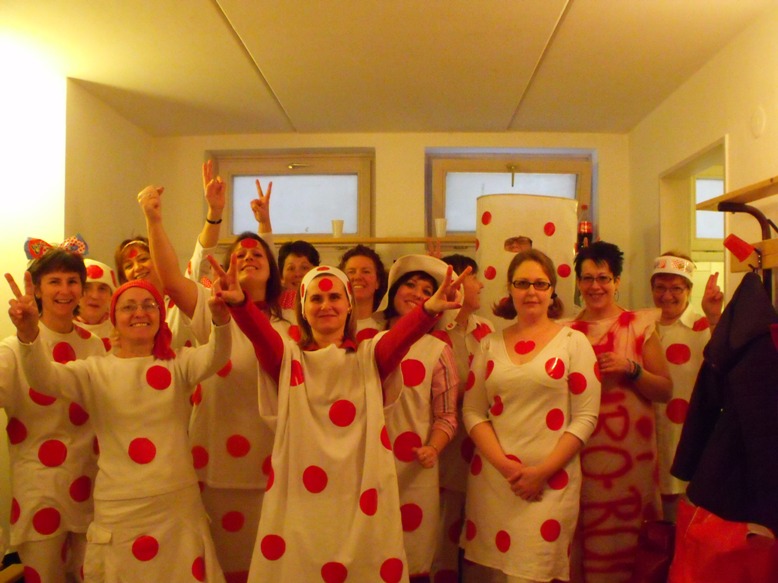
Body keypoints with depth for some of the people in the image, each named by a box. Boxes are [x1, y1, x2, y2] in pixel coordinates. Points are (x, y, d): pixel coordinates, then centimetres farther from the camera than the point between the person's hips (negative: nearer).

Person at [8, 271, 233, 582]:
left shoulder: (178, 363, 0)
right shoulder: (95, 370, 0)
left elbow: (214, 358, -20)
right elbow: (44, 378, -17)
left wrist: (221, 320, -42)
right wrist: (28, 334, -38)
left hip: (180, 504, 1)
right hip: (118, 511, 0)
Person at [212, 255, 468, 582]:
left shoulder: (369, 356, 3)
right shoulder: (289, 358, 4)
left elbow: (402, 335, -18)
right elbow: (259, 332, -17)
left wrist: (429, 308, -39)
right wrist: (238, 302, -39)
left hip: (360, 500, 0)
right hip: (300, 500, 0)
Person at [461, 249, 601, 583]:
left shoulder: (573, 342, 0)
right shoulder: (491, 344, 7)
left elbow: (585, 417, -4)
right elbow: (472, 411, 4)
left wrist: (543, 472, -11)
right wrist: (505, 465, -10)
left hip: (551, 481, -2)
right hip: (492, 477, 3)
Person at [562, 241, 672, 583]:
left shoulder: (640, 325, 2)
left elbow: (665, 390, 1)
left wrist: (630, 369, -14)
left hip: (629, 450, -1)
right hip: (580, 450, 1)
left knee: (625, 537, 4)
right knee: (581, 539, 5)